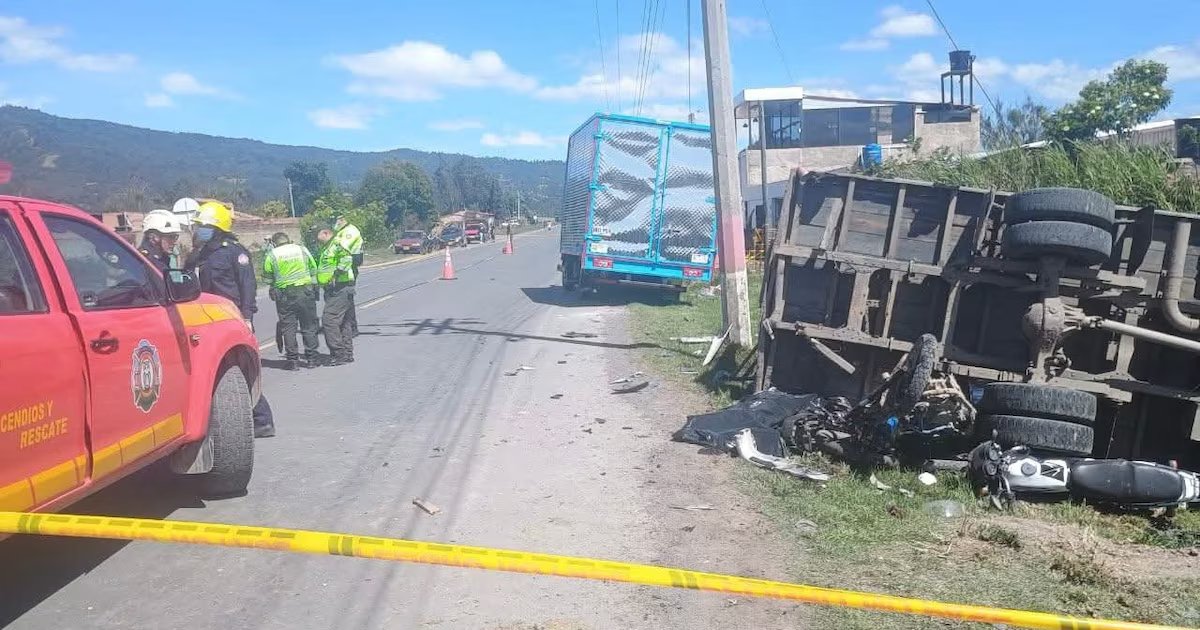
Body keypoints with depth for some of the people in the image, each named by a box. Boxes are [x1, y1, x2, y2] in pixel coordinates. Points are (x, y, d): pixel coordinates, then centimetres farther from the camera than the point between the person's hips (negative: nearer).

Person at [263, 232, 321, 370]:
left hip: (284, 295, -1)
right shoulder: (302, 249, 5)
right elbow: (314, 270, 9)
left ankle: (292, 359, 4)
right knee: (309, 327, 8)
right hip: (306, 291, 2)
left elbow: (267, 278, 3)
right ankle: (312, 358, 11)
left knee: (288, 328, 5)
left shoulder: (271, 255, -1)